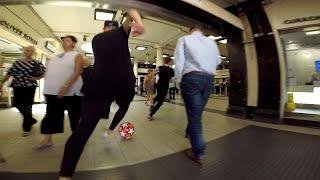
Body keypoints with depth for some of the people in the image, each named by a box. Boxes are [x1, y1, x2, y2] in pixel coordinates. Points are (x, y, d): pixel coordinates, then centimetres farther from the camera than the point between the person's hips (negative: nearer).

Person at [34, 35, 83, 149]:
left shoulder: (76, 56, -1)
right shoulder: (57, 56, 19)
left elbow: (77, 72, -15)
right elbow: (52, 72, 21)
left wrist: (65, 86, -25)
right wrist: (47, 89, 16)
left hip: (70, 91, -6)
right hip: (53, 91, 7)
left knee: (75, 115, 4)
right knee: (51, 115, 8)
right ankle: (47, 140, 19)